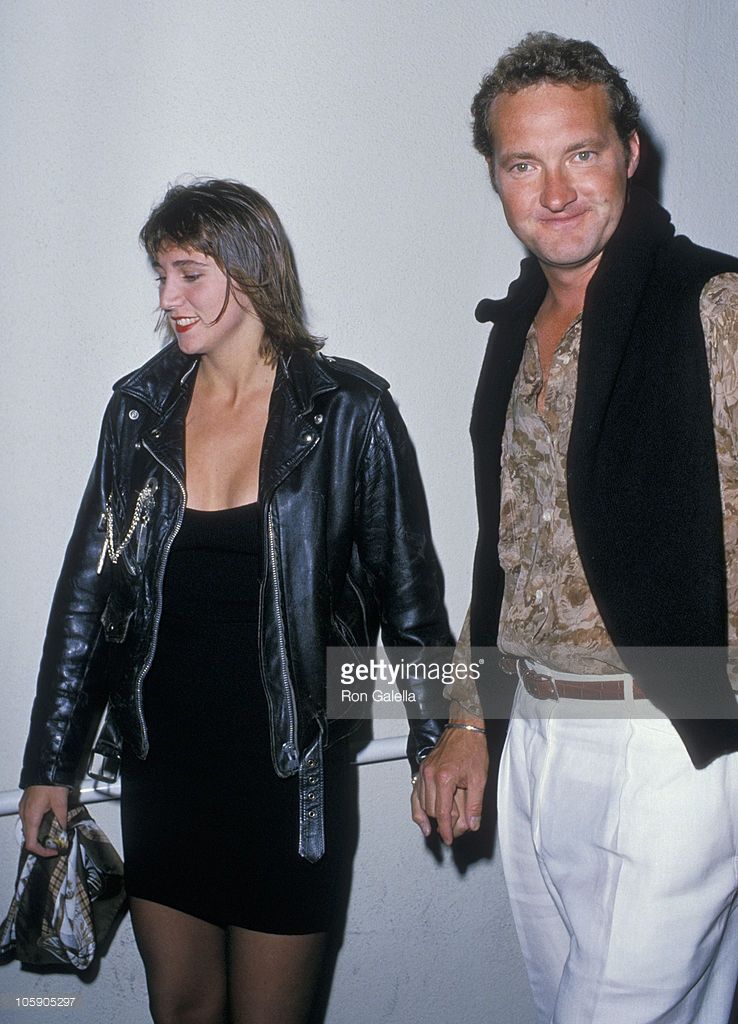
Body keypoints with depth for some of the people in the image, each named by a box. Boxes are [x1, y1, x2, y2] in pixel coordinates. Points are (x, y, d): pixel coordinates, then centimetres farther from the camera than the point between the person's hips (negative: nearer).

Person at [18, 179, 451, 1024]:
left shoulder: (348, 414, -9)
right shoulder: (141, 409, 1)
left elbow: (408, 590, -2)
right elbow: (88, 587, 5)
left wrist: (438, 747, 0)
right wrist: (50, 761, 6)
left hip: (290, 773, -3)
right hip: (162, 767, 3)